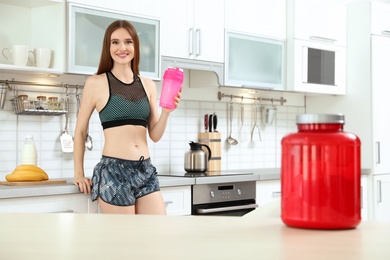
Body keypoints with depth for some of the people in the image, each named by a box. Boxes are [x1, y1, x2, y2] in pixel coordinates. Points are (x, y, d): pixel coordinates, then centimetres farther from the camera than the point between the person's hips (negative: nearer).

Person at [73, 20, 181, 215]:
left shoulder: (148, 85, 12)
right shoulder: (96, 83, 0)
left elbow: (155, 135, 13)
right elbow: (80, 131, 7)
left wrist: (166, 112, -5)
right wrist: (79, 174, 6)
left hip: (146, 170, 5)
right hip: (113, 171, -4)